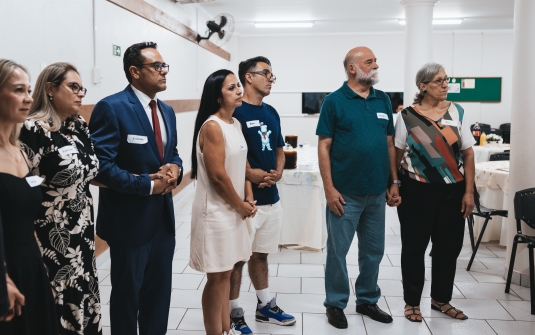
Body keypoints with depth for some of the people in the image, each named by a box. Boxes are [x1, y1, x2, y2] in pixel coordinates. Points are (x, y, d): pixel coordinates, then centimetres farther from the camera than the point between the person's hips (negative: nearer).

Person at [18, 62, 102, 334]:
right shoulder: (33, 129, -15)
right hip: (52, 233, -7)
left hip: (82, 228, 7)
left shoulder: (79, 126, 7)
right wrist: (32, 242, -14)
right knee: (61, 298, 3)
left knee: (84, 294, 14)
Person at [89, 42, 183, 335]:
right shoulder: (111, 107, -15)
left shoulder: (167, 111, 10)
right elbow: (102, 166, -20)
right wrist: (149, 185, -19)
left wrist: (174, 168, -6)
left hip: (163, 216, 7)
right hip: (130, 219, -7)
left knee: (160, 292, 18)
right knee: (127, 294, 11)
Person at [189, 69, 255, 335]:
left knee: (226, 273, 17)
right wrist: (240, 205, -10)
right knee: (217, 277, 3)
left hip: (233, 209, 9)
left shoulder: (235, 123, 9)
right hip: (216, 211, -8)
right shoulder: (212, 127, -18)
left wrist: (248, 199, 3)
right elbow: (218, 175, -21)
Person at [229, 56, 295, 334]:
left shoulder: (271, 113, 12)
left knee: (261, 254, 19)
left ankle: (265, 306, 32)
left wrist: (278, 172, 0)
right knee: (237, 257, 3)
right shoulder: (234, 111, -11)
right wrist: (249, 172, -21)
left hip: (271, 197, 7)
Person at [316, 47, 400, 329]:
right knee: (337, 250, 5)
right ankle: (335, 304, 22)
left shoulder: (383, 100, 9)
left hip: (377, 192, 5)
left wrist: (395, 182, 8)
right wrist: (329, 188, -13)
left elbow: (390, 144, 12)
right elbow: (324, 147, -7)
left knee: (373, 251, 15)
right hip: (345, 193, -5)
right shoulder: (334, 101, -6)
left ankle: (367, 300, 32)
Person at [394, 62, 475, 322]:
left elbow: (468, 154, 2)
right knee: (414, 247, 6)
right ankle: (412, 302, 21)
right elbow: (396, 154, 2)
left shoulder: (456, 112, 1)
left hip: (452, 190, 3)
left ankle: (441, 299, 29)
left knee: (449, 247, 10)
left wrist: (469, 192, -2)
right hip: (418, 191, -2)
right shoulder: (407, 116, -4)